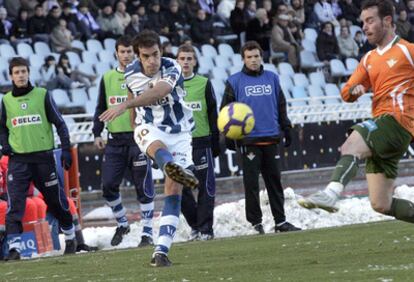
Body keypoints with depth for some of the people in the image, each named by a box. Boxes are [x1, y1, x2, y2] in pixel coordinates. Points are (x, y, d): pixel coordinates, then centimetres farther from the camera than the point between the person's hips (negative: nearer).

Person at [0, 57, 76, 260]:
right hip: (18, 160, 1)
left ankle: (70, 238, 30)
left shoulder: (42, 95, 0)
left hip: (43, 157, -1)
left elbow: (59, 123, 2)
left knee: (56, 202, 10)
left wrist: (66, 149, -6)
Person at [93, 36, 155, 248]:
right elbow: (101, 108, 18)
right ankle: (122, 224, 20)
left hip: (138, 138, -4)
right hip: (115, 141, 4)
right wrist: (97, 133, 8)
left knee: (143, 187, -3)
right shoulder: (107, 78, 13)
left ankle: (147, 232, 3)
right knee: (108, 185, -1)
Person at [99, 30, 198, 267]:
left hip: (179, 133, -1)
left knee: (173, 191, -11)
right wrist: (135, 132, 26)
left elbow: (158, 92, -41)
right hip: (150, 128, 1)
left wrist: (124, 105, -53)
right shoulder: (131, 74, -4)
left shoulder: (172, 69, -20)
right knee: (157, 147, -39)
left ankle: (162, 250, -12)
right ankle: (175, 169, -76)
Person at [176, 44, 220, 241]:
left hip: (202, 142, -1)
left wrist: (216, 142, 2)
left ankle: (205, 228, 4)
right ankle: (195, 226, 15)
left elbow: (213, 114, 6)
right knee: (181, 188, 1)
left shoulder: (204, 84, 4)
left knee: (206, 187, -3)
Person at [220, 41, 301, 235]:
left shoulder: (272, 78, 11)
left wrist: (287, 129, 15)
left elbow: (281, 106, 17)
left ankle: (280, 221, 12)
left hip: (271, 139, 3)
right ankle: (255, 223, 4)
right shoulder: (234, 82, 0)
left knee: (274, 181, 8)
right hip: (249, 141, -3)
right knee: (251, 183, -2)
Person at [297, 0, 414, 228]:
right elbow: (346, 93, 20)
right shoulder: (369, 59, 22)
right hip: (381, 131, 8)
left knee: (351, 146, -33)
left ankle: (331, 194, -53)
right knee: (380, 205, 3)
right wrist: (354, 89, -2)